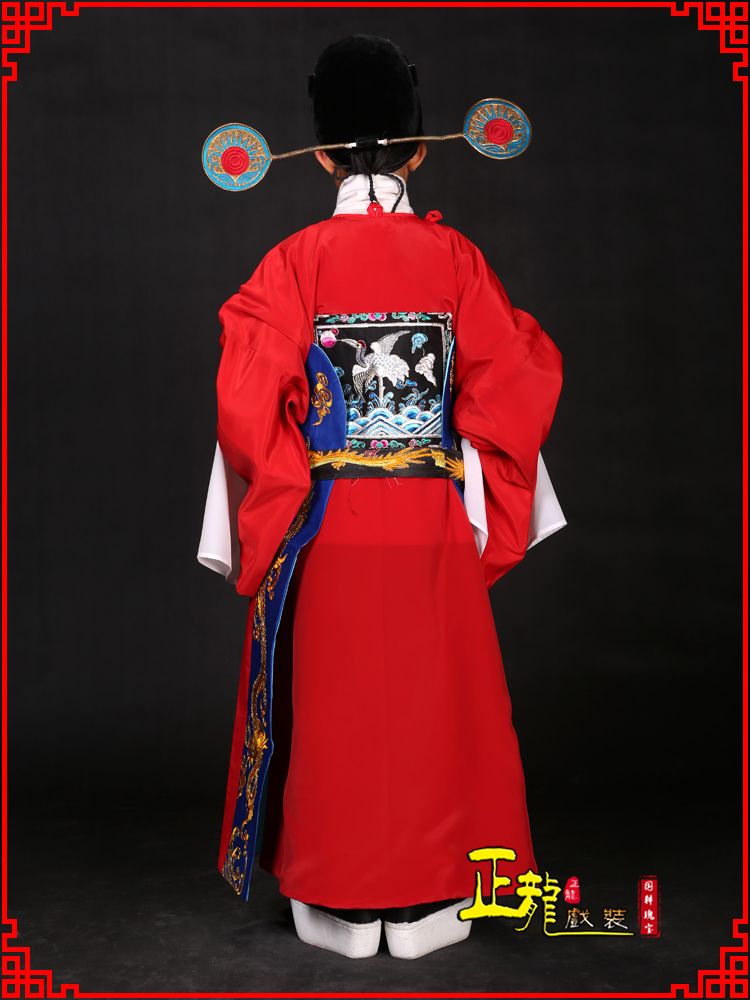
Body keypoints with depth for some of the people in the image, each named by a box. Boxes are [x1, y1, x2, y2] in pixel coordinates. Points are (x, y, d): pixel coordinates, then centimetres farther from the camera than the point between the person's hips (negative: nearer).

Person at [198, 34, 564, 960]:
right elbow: (520, 374, -1)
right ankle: (427, 900, 23)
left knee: (336, 705, 10)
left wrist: (280, 496, 0)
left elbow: (249, 396, -11)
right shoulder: (455, 256, 0)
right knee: (433, 702, 11)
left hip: (328, 525, -1)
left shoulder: (293, 263, -4)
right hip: (434, 526, 1)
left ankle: (340, 904, 22)